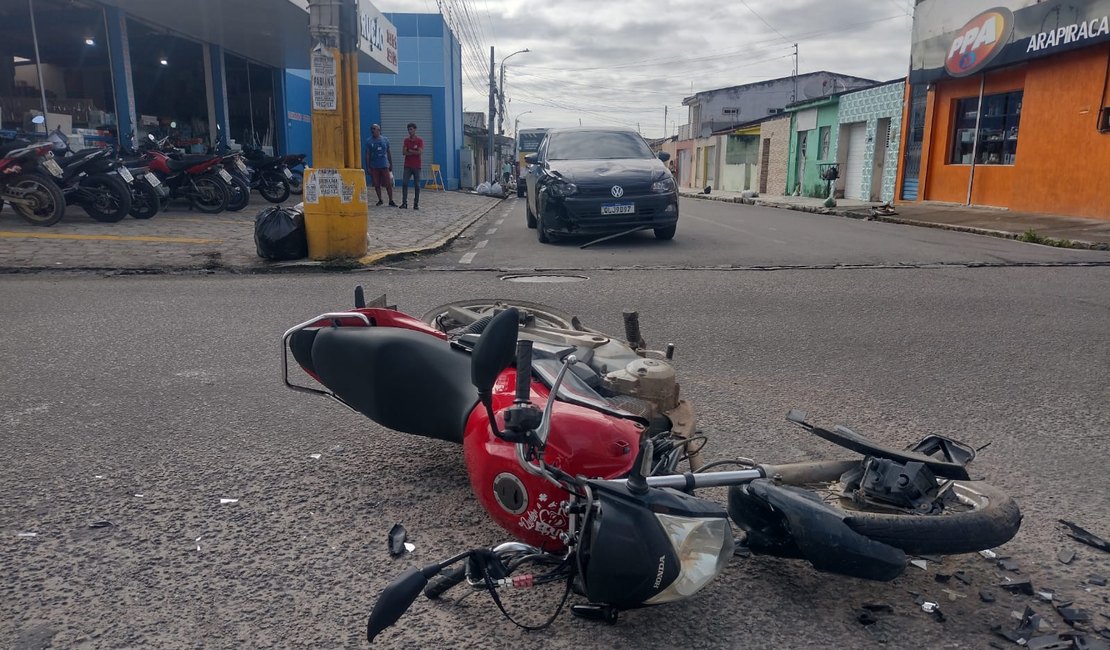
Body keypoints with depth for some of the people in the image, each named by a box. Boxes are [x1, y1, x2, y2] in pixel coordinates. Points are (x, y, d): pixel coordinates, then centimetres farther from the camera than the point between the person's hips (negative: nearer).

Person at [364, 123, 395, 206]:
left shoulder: (385, 140, 6)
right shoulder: (369, 141, 2)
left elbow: (389, 153, 13)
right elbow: (367, 154, 1)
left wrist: (391, 165, 11)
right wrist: (367, 167, -5)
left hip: (384, 165, 0)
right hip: (374, 167, 0)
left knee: (388, 184, -3)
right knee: (376, 185, 5)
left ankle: (391, 201, 5)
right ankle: (380, 200, 18)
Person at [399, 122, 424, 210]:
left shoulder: (420, 140, 0)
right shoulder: (406, 140, 9)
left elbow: (420, 152, -13)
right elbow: (404, 152, -1)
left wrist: (410, 150, -5)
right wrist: (414, 152, -9)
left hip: (416, 166, -2)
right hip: (407, 166, 2)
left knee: (417, 185, 0)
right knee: (404, 183, -8)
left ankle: (416, 204, 6)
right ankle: (404, 202, -6)